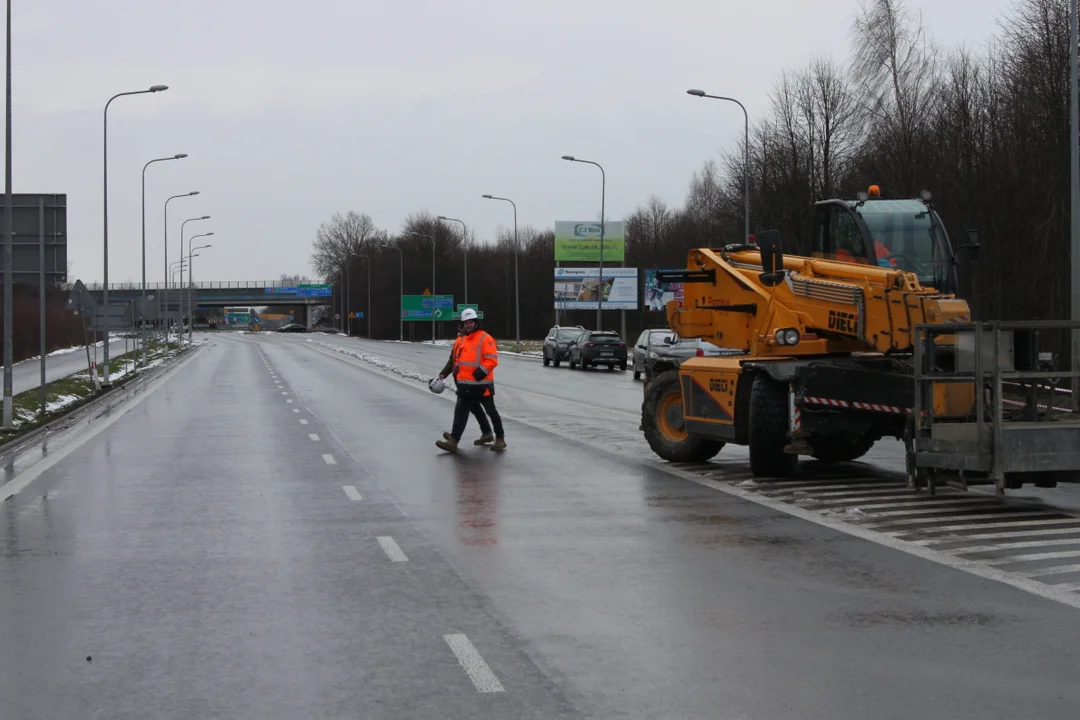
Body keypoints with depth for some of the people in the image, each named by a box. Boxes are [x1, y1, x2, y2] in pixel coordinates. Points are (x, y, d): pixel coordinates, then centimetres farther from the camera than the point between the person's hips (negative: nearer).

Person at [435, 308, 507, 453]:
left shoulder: (485, 339, -9)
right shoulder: (460, 341, 14)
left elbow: (492, 360, -16)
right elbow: (454, 360, 21)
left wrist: (481, 372, -23)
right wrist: (444, 373, 11)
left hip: (482, 384, -6)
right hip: (465, 385, 6)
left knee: (491, 411, 6)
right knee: (460, 412, 1)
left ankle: (500, 439, 20)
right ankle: (453, 442, -2)